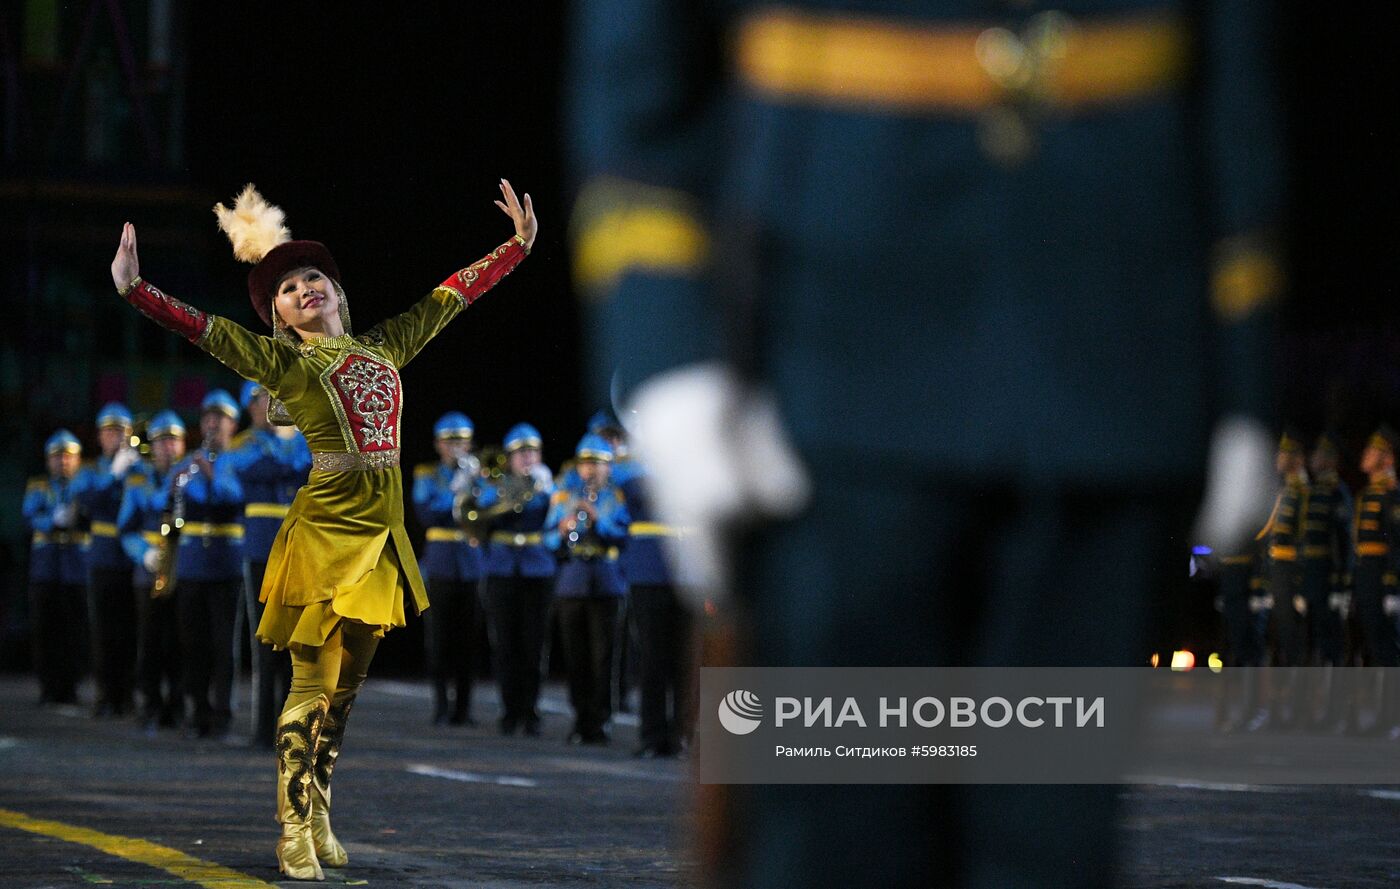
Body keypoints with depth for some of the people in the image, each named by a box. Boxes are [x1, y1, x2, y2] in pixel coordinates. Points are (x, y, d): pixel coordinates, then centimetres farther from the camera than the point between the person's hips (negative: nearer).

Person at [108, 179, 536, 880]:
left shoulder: (382, 345, 15)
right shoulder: (280, 361, 2)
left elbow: (453, 293, 22)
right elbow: (200, 326, -9)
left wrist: (519, 241, 24)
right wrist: (134, 287, -21)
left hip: (381, 531, 5)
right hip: (326, 529, -5)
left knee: (345, 688, 10)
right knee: (313, 683, -6)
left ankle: (319, 820, 18)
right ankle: (295, 831, -3)